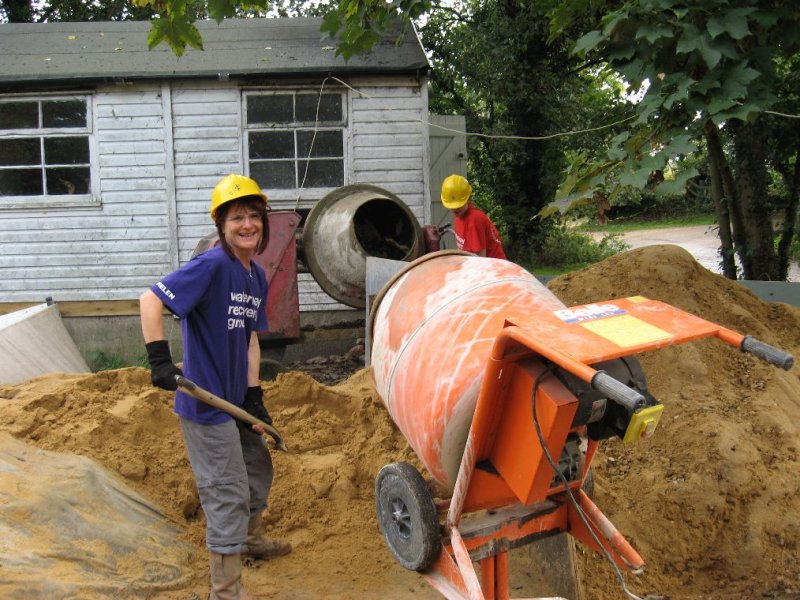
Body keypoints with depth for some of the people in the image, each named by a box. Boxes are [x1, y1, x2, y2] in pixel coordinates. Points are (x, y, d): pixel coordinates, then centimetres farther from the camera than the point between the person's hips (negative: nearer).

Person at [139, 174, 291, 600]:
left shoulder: (257, 277, 7)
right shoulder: (212, 265, -19)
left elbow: (250, 339, 9)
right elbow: (150, 299, -24)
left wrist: (254, 398, 4)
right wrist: (160, 360, -30)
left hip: (234, 398, 9)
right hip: (205, 401, -9)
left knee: (257, 467, 26)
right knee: (228, 491, -2)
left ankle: (251, 538, 51)